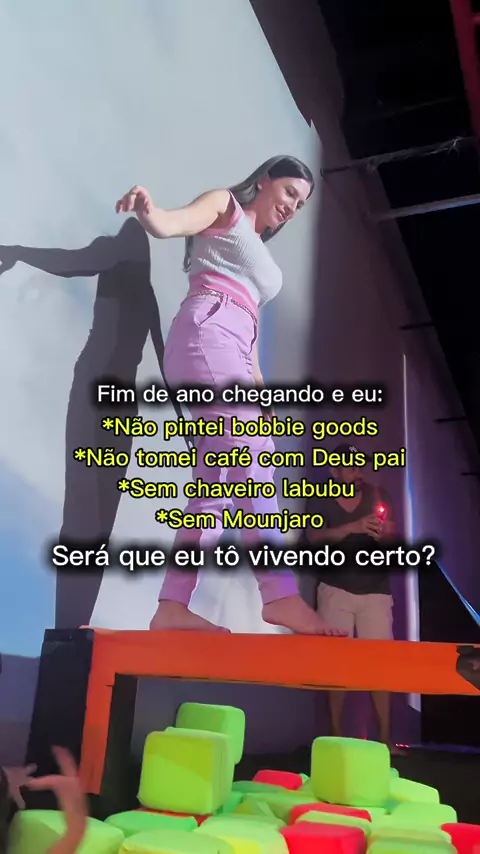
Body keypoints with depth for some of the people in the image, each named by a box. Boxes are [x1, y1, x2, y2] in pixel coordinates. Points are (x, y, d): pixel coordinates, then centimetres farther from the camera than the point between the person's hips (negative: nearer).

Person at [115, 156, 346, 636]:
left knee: (217, 486, -3)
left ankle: (172, 604, -6)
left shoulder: (260, 255, 36)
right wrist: (147, 209, -28)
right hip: (207, 330, -8)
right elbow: (169, 225, -5)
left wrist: (256, 381, 16)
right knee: (253, 451, -24)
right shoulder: (226, 205, 15)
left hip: (231, 350, 9)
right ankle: (281, 593, -32)